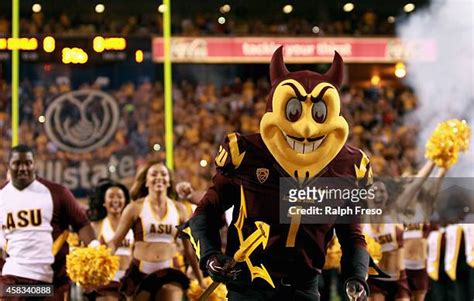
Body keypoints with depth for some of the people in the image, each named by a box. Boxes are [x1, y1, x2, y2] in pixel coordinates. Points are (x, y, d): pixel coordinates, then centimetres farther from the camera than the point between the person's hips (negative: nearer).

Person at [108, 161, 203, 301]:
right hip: (140, 272, -1)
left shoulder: (179, 209, 7)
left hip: (169, 273, 1)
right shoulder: (135, 208, 0)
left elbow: (189, 248, 13)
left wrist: (200, 279, 14)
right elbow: (115, 241, -1)